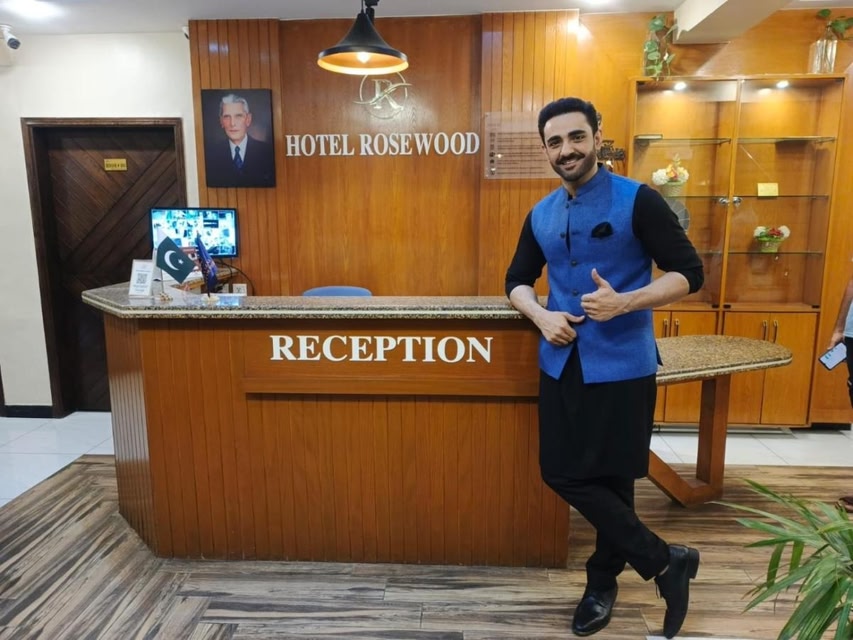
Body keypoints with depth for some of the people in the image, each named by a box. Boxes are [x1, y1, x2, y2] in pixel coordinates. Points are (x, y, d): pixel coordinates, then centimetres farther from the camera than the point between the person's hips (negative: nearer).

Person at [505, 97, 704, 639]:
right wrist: (541, 315, -5)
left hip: (622, 366, -5)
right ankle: (665, 561, 25)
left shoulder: (638, 201, -8)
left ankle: (603, 580, 30)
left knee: (611, 478, 6)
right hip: (561, 365, 6)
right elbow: (518, 280, 16)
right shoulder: (541, 215, 9)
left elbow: (689, 273, -7)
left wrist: (624, 302, -23)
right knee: (562, 473, 8)